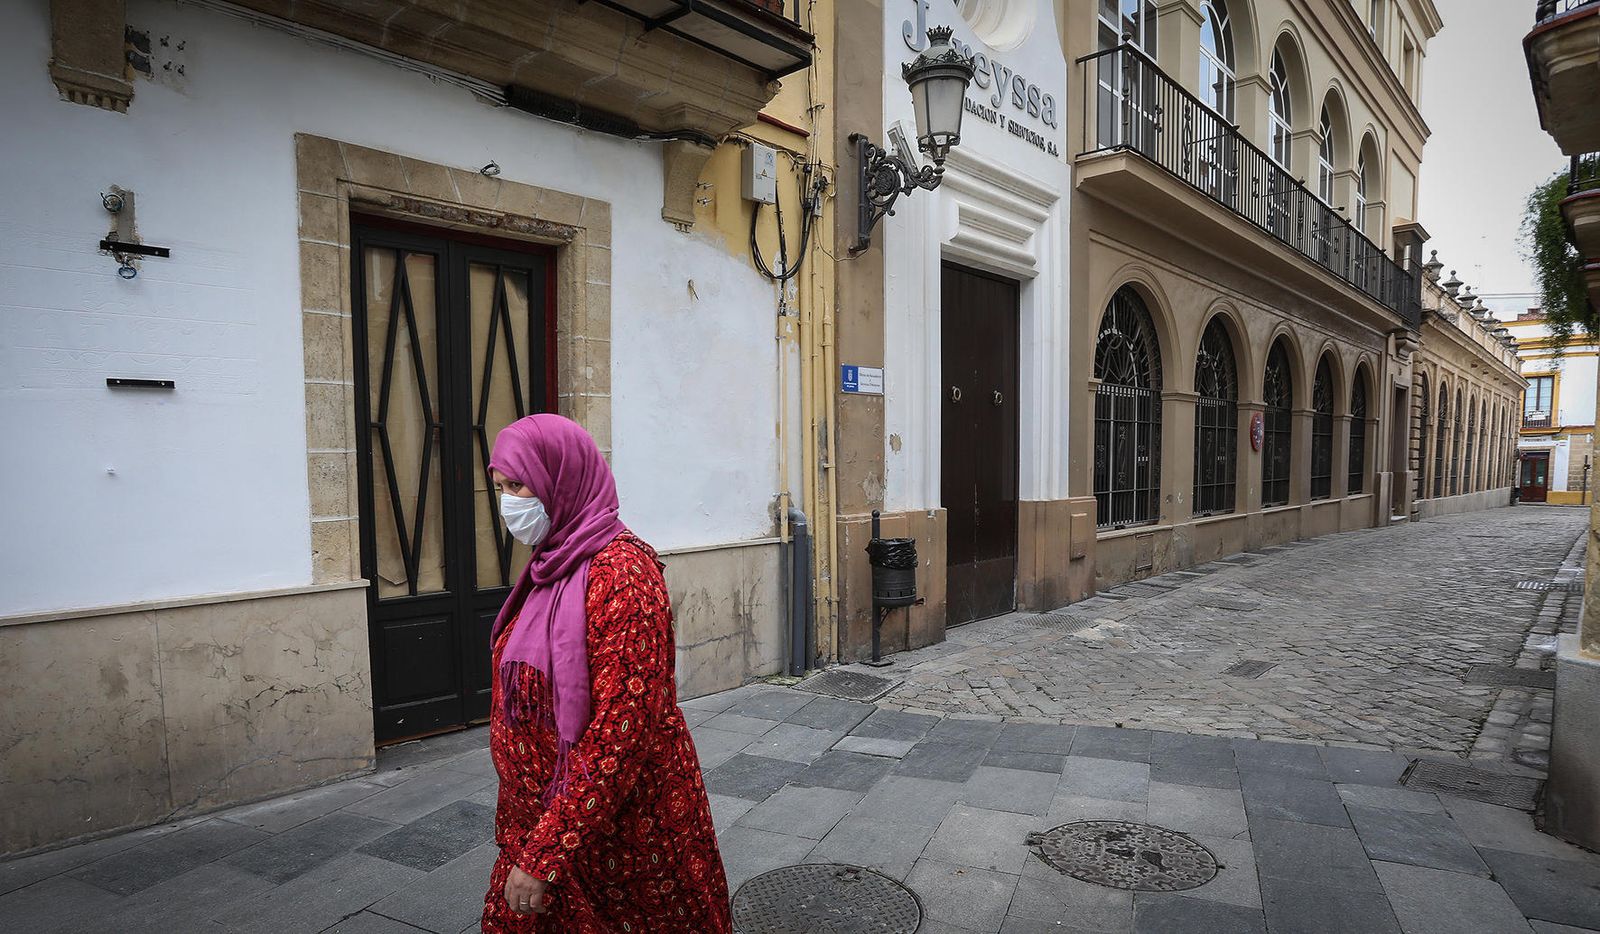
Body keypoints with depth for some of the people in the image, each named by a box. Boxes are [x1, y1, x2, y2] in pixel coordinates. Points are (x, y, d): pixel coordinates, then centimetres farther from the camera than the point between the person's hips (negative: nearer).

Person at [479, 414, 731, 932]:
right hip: (545, 813, 8)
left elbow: (622, 731, -26)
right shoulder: (554, 564, 5)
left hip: (615, 826, -8)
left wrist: (545, 855, -22)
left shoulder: (619, 574, -23)